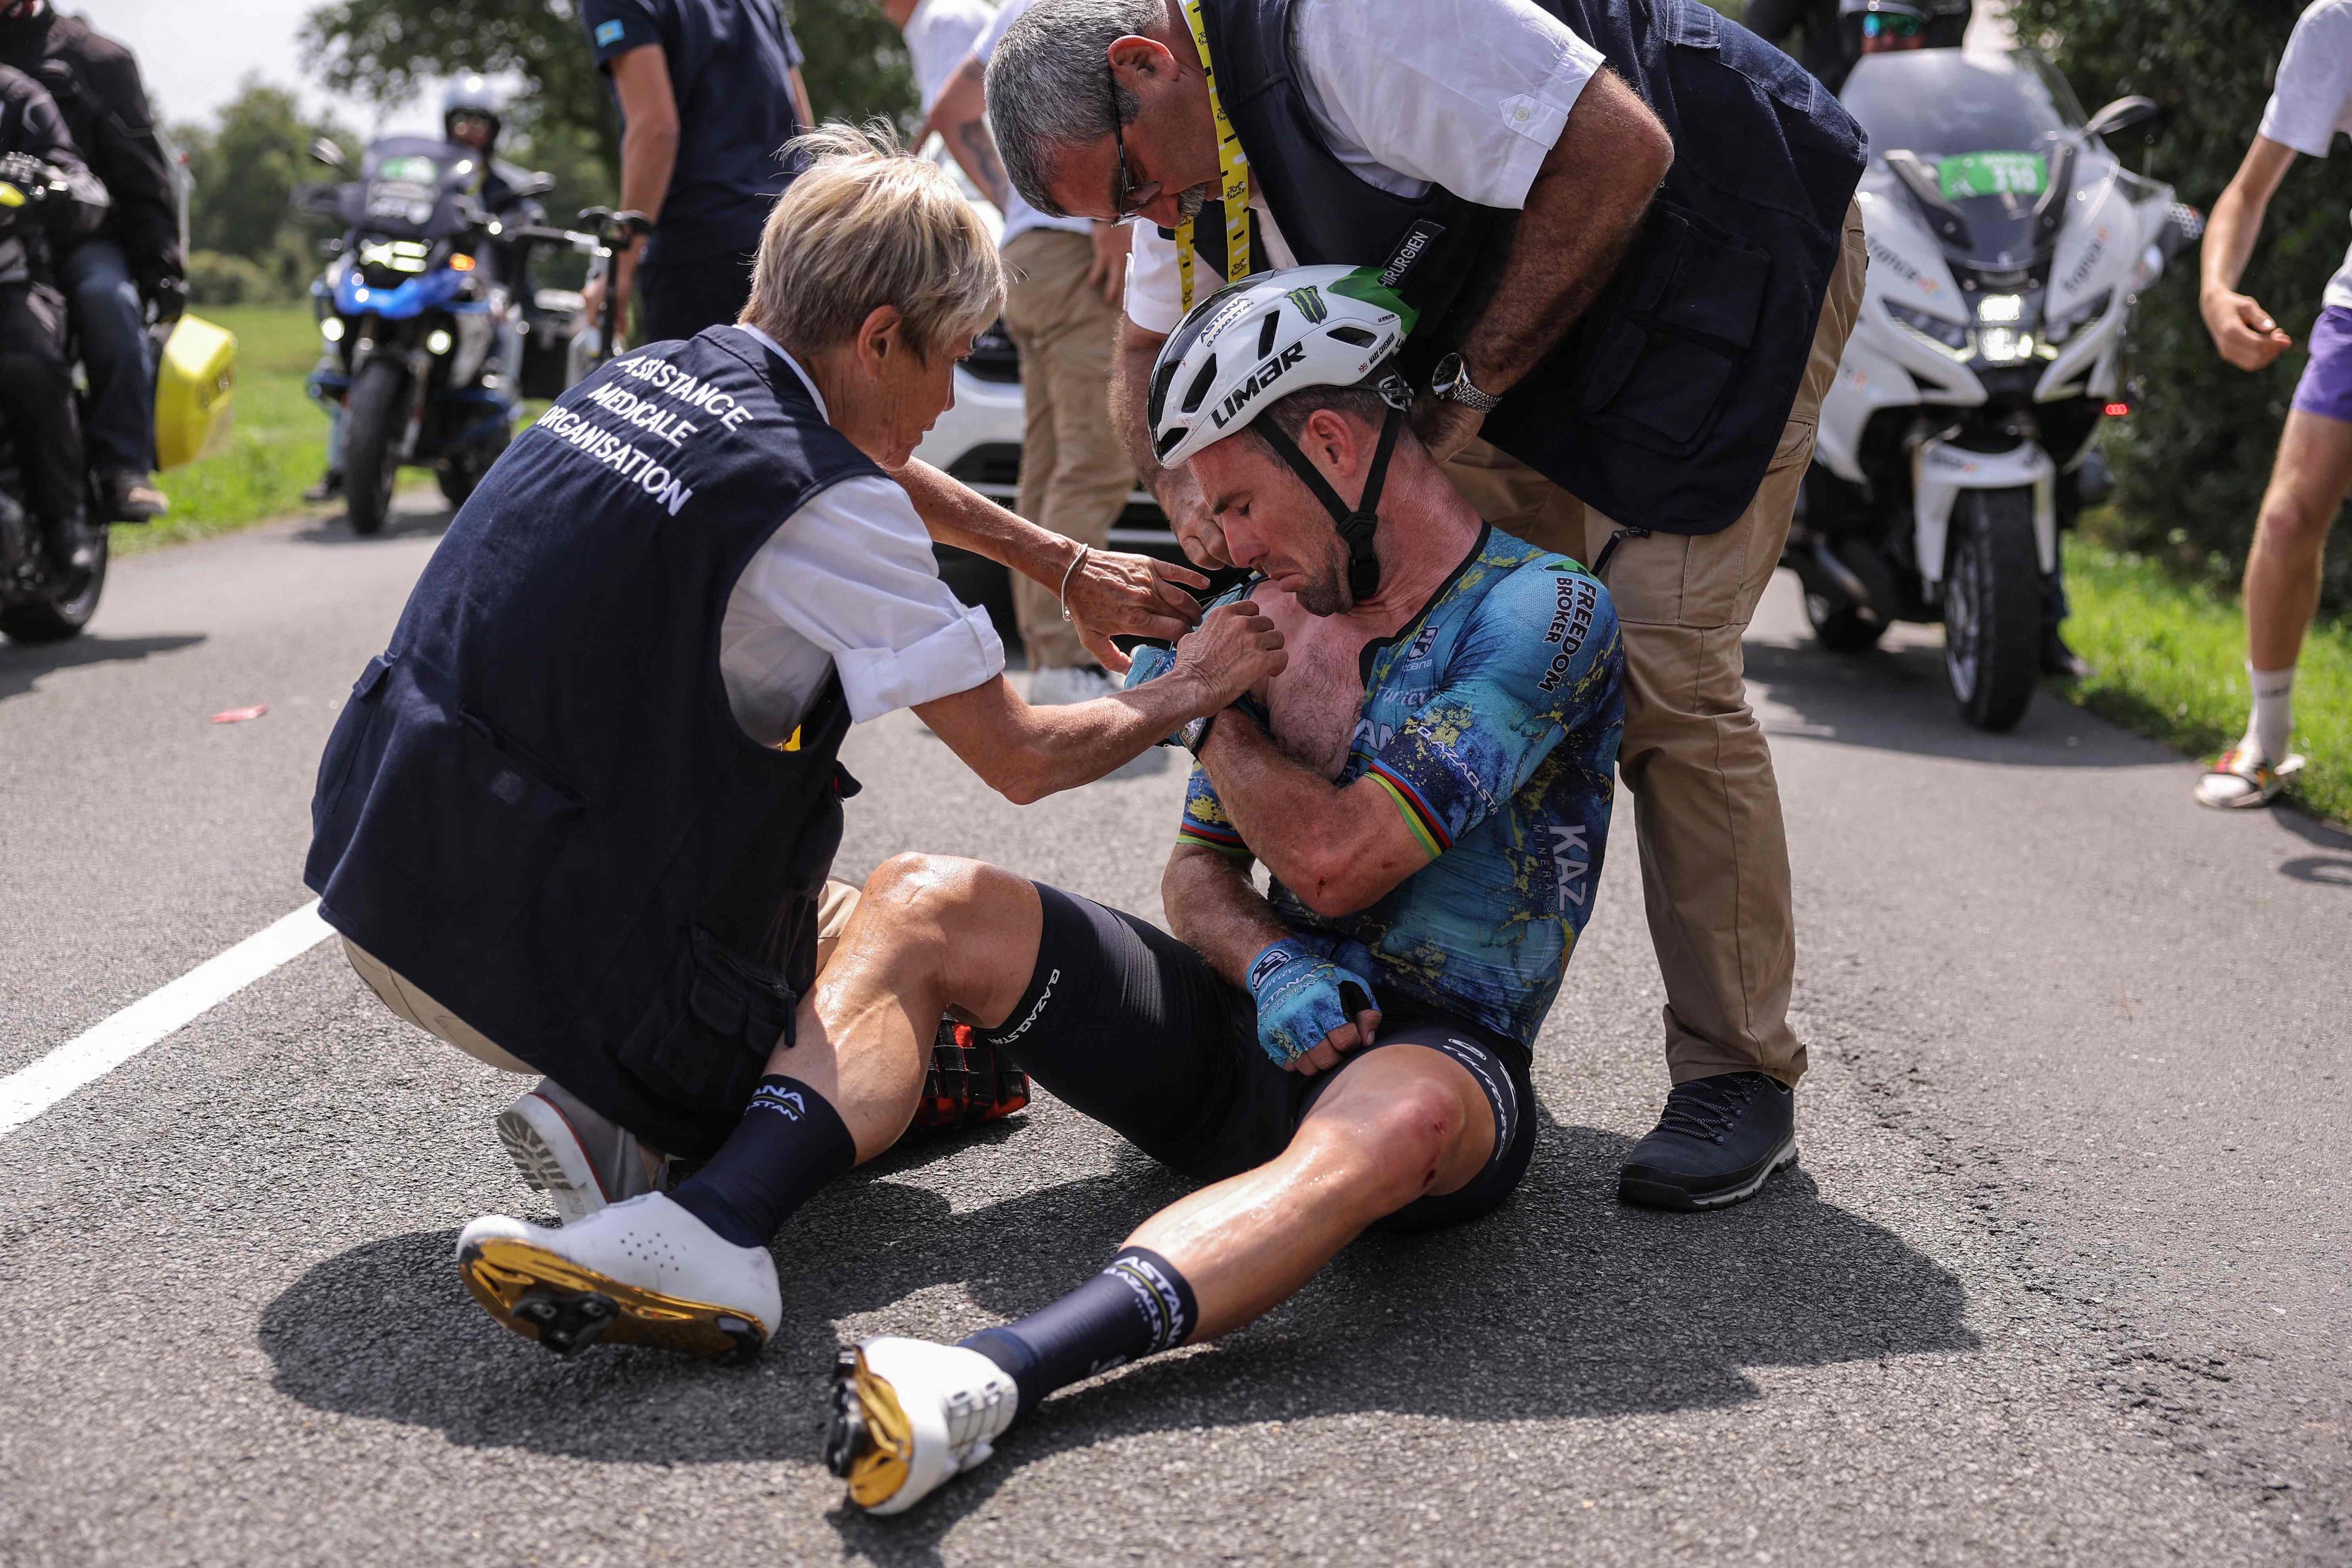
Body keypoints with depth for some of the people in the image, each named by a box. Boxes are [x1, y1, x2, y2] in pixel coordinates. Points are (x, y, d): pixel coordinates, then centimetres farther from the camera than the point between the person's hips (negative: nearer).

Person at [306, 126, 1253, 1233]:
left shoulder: (657, 371, 8)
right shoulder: (824, 506, -16)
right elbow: (1022, 760, -7)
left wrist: (1072, 569, 33)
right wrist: (1193, 691, 11)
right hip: (525, 953, -8)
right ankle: (632, 1133, -6)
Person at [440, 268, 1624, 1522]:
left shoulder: (1545, 612, -9)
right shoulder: (1290, 608, 14)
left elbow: (1339, 859, -17)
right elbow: (1198, 872, 13)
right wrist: (1270, 965, -11)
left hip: (1440, 1050, -6)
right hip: (1256, 1031, 7)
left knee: (1400, 1120, -43)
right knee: (925, 899, -9)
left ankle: (997, 1377, -62)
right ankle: (712, 1238, -33)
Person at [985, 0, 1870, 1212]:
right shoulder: (1194, 157, 1)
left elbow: (1620, 152, -30)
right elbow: (1149, 357, 16)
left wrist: (1466, 391, -24)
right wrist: (1184, 489, -7)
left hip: (1729, 259, -9)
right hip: (1535, 315, 9)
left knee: (1660, 667, -17)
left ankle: (1739, 1077, -6)